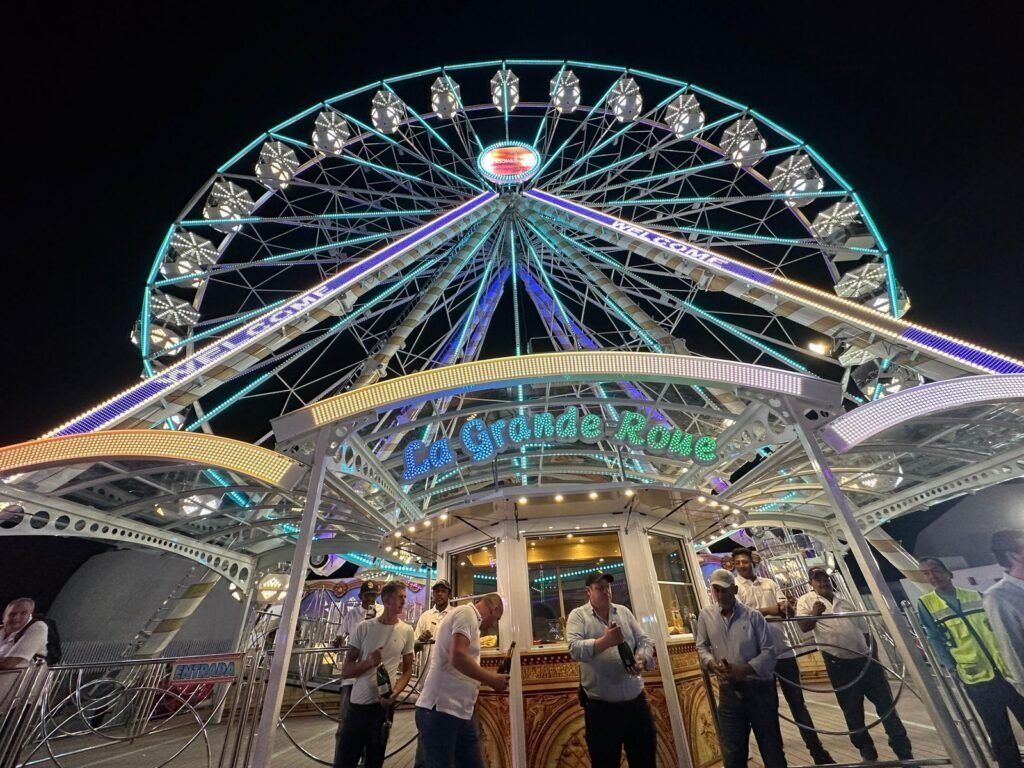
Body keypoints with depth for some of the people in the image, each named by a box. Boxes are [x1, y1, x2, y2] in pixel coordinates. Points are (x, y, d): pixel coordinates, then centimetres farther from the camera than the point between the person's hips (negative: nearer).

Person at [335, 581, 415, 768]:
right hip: (357, 703, 0)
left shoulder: (406, 631, -3)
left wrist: (394, 693, -13)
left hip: (384, 704, 0)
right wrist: (368, 663, -20)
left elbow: (407, 670, 4)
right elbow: (345, 670, -1)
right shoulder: (364, 627, -5)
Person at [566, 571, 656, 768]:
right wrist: (605, 641, -31)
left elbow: (644, 641, 6)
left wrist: (641, 661, -14)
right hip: (600, 705, -4)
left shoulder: (624, 612, 8)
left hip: (636, 700, 4)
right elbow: (575, 649, -19)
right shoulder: (578, 615, -6)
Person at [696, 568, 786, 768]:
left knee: (771, 747, 15)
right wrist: (712, 664, -15)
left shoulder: (753, 616, -7)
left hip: (759, 688, -1)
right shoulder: (705, 615, -2)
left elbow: (769, 652, -8)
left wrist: (743, 670, -19)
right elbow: (702, 647, 6)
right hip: (729, 692, 2)